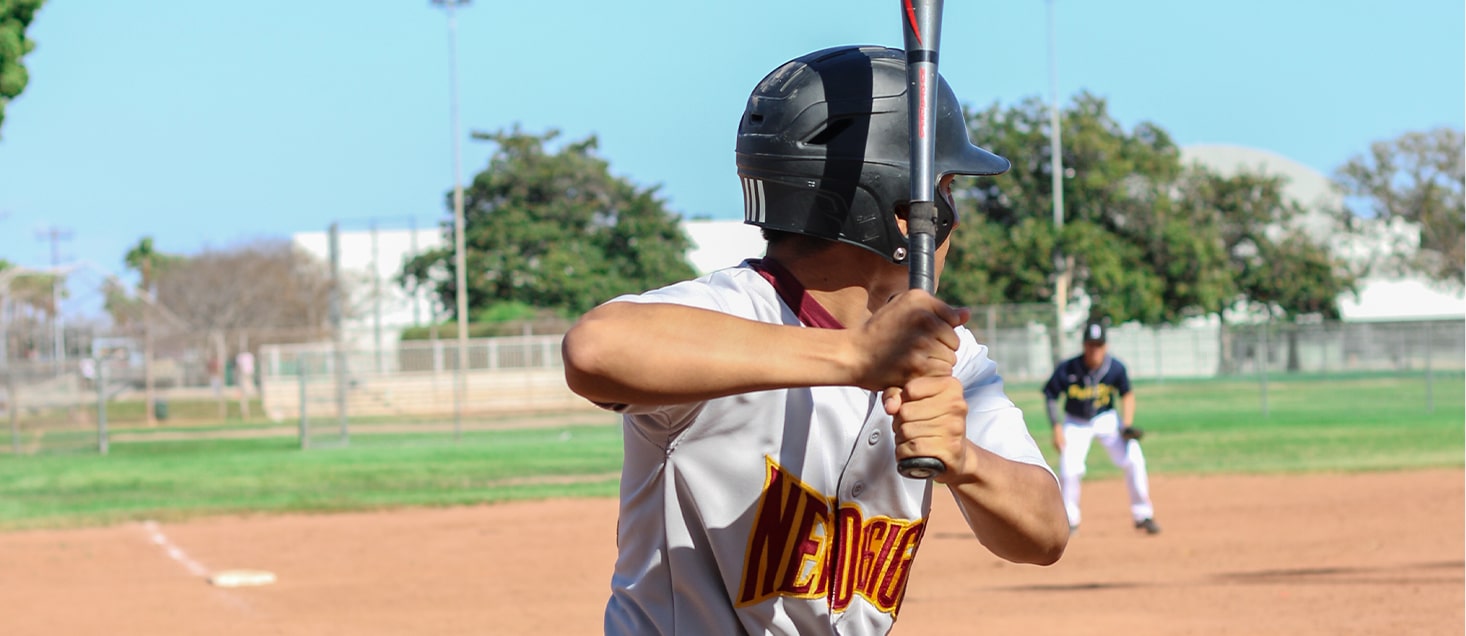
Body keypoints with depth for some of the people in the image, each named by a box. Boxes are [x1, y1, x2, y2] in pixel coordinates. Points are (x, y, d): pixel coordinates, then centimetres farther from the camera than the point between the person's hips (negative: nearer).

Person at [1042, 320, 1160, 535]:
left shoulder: (1116, 368, -17)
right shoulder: (1067, 370, -21)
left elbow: (1127, 394, -1)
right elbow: (1050, 396, -9)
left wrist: (1128, 424, -13)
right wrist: (1057, 428, -15)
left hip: (1107, 420, 1)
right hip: (1076, 423, -1)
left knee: (1134, 460, -15)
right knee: (1069, 470, -17)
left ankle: (1143, 515, 2)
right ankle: (1069, 520, 8)